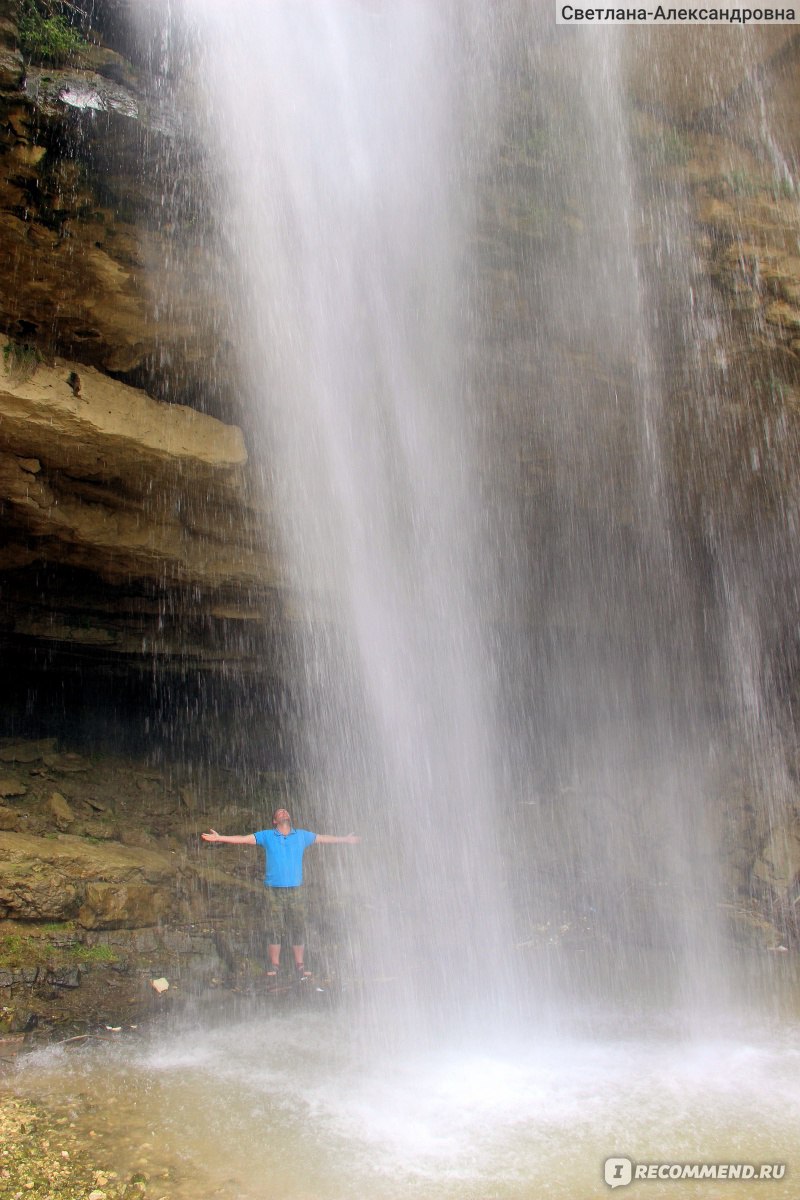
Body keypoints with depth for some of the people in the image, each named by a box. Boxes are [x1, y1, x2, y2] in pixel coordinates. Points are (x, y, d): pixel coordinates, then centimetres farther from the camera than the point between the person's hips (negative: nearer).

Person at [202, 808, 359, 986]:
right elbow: (243, 839, 4)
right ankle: (274, 967, 8)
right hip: (274, 889, -1)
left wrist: (345, 840, 26)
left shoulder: (302, 835, 11)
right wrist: (219, 838, -2)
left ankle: (300, 967, 10)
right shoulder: (267, 836, 7)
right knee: (275, 929, 0)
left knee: (298, 929, 2)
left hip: (295, 889, 1)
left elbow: (323, 838, 20)